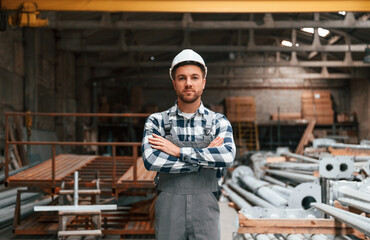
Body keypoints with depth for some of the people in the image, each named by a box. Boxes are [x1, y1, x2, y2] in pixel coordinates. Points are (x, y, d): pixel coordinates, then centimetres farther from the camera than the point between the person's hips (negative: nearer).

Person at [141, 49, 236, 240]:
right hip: (168, 210, 0)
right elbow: (150, 160, -18)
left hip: (205, 210, 0)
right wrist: (206, 156, -15)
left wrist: (177, 151, -19)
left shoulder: (219, 122, 1)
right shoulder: (156, 121, 0)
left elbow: (227, 157, -20)